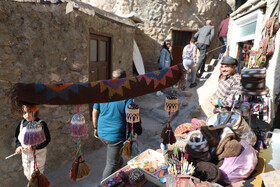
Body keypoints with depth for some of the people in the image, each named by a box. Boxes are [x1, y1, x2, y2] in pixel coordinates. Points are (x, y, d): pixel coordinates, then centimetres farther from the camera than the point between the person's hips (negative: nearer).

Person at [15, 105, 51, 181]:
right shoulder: (22, 123, -1)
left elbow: (46, 140, -20)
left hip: (37, 154, -6)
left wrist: (33, 147, -26)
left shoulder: (41, 124, -20)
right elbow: (17, 135, 13)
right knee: (27, 173, 23)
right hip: (25, 153, 6)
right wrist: (18, 145, -3)